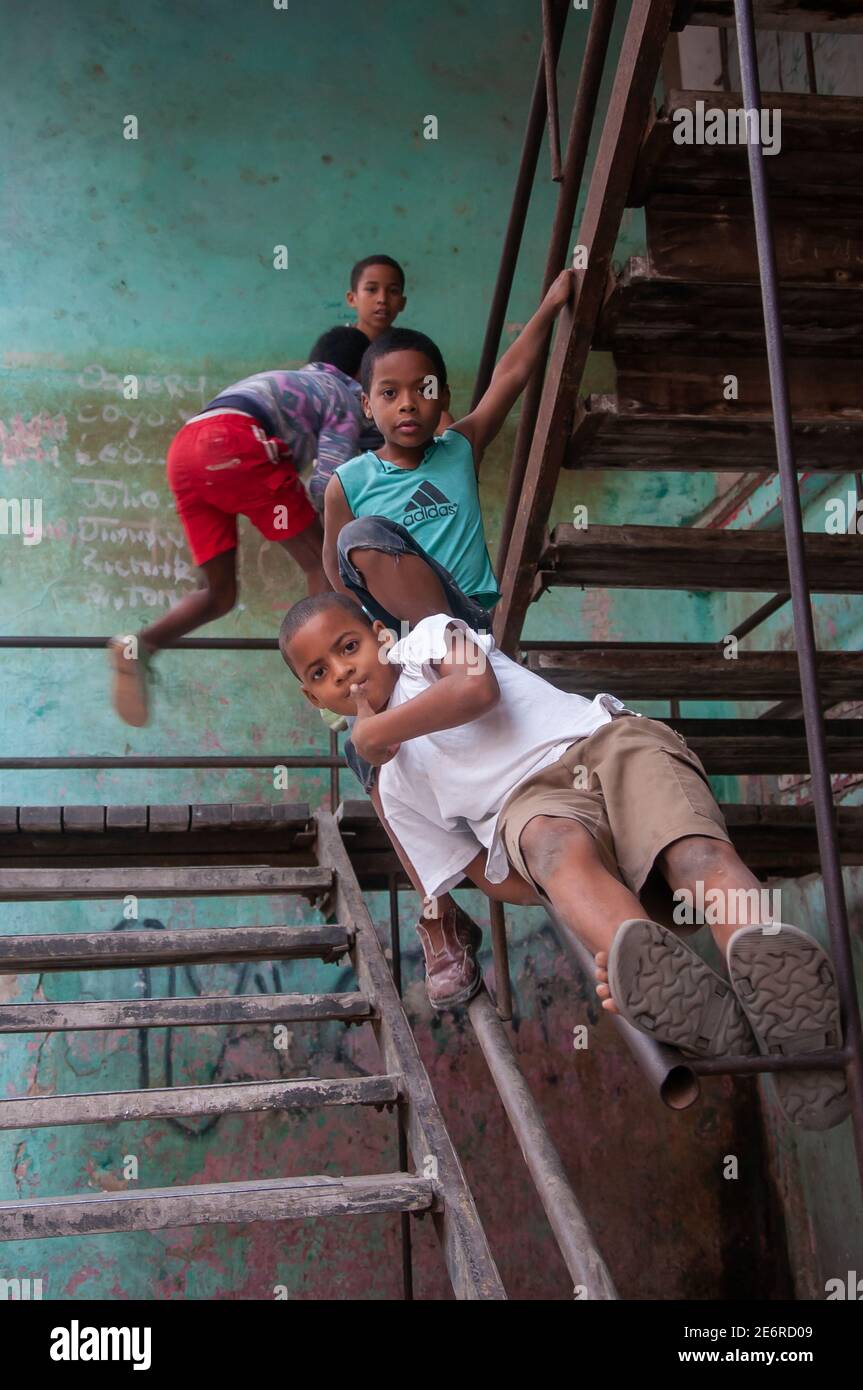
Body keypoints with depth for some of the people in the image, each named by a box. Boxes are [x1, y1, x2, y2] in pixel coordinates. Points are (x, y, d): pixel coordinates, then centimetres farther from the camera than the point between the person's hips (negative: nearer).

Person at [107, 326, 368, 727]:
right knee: (321, 564, 7)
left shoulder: (286, 380, 41)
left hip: (183, 449, 7)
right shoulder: (345, 394, 19)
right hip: (234, 442, -7)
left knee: (219, 593, 10)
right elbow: (327, 482, 6)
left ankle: (140, 646, -14)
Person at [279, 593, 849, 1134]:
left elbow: (476, 687, -3)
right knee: (557, 844, -37)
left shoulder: (429, 636, 23)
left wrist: (377, 729, 9)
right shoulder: (395, 786, 27)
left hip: (608, 740, 0)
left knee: (698, 847, -32)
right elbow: (491, 877, 19)